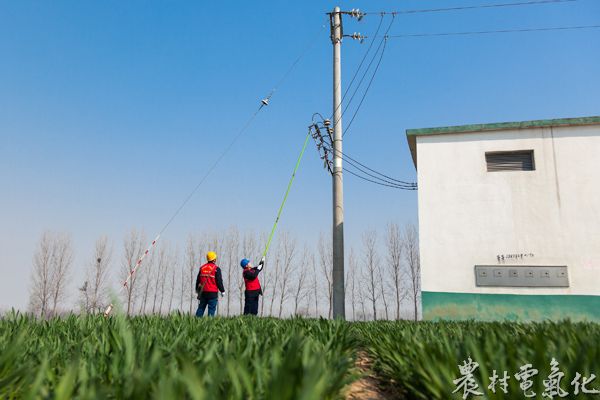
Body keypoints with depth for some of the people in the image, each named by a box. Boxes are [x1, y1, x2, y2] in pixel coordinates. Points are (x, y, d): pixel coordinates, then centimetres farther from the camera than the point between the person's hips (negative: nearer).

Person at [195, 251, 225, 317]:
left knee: (201, 308, 14)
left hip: (203, 292, 5)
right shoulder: (216, 269, -9)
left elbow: (198, 280, 14)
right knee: (211, 309, -1)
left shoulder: (202, 268, 8)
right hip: (212, 293, -5)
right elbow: (219, 281, -9)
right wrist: (222, 291, 3)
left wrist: (197, 290, 27)